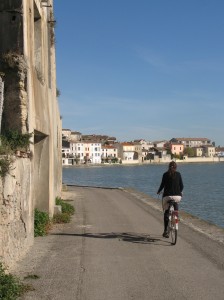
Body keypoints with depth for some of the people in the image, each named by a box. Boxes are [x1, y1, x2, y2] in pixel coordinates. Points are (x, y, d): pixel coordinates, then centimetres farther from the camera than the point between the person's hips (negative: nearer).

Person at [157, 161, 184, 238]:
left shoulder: (165, 174, 1)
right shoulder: (178, 174, 4)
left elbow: (162, 185, 1)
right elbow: (181, 185, 7)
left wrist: (158, 191, 20)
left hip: (167, 196, -1)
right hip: (177, 196, 1)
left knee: (166, 213, 10)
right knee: (176, 203, 35)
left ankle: (166, 231, 3)